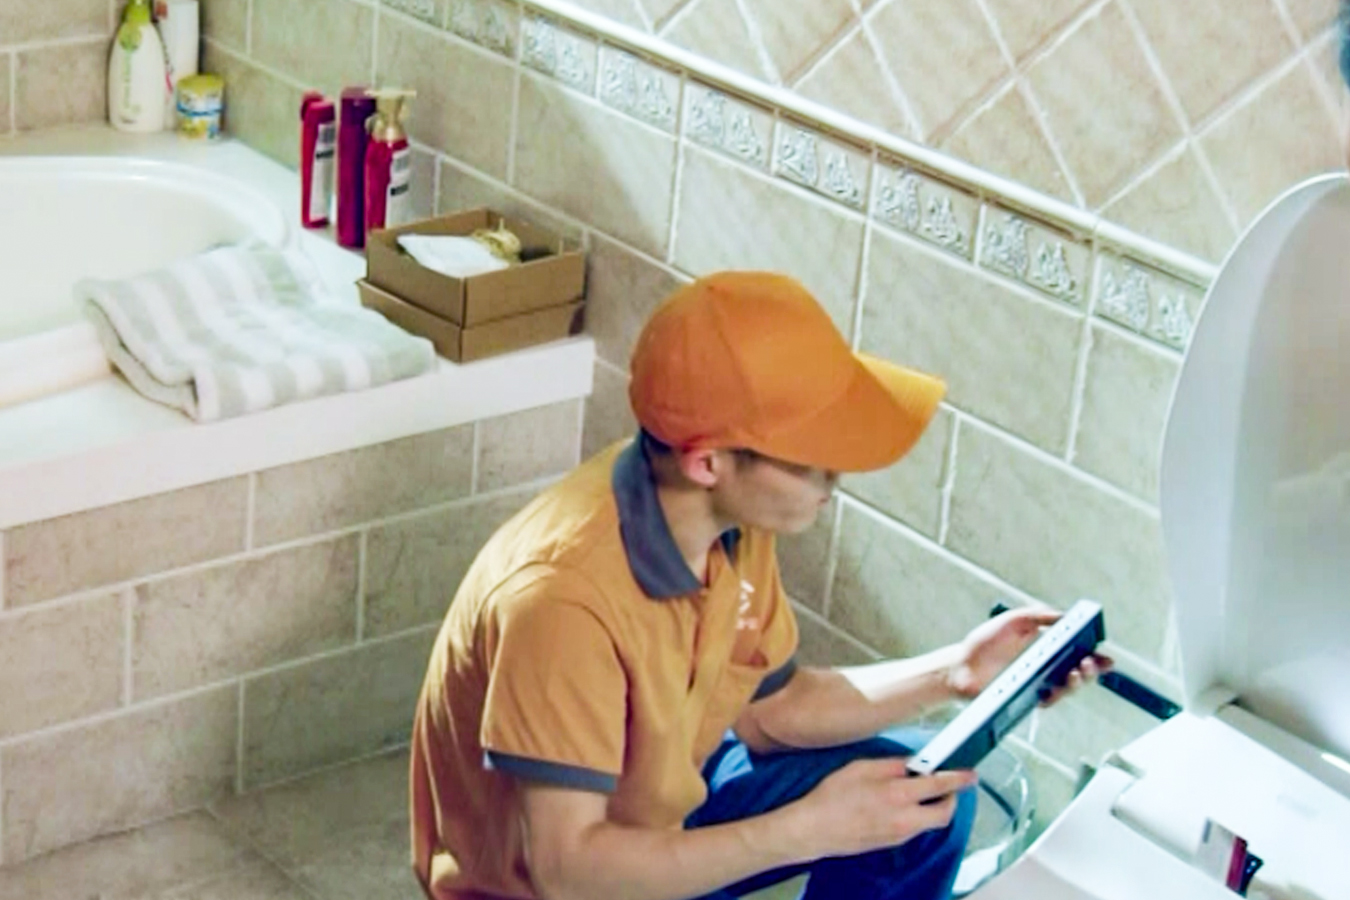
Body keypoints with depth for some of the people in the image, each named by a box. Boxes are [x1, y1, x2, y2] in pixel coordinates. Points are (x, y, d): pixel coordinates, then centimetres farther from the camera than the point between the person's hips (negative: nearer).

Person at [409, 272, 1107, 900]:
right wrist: (812, 828, -36)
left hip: (666, 805, 8)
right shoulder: (564, 594, -37)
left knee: (926, 796, 0)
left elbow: (767, 710, 2)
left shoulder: (733, 519, -12)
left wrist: (951, 674, -10)